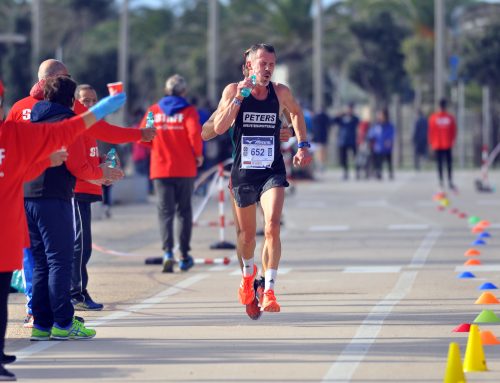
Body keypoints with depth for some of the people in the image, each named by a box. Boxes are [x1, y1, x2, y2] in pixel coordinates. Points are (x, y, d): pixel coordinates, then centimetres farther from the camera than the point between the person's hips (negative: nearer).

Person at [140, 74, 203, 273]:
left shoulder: (153, 111, 3)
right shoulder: (188, 111, -4)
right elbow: (194, 133, -17)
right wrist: (198, 154, -1)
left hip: (160, 169, 1)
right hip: (185, 169, -1)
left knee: (165, 211, 1)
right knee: (184, 211, 12)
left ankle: (168, 252, -18)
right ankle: (184, 256, 15)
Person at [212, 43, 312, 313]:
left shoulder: (280, 92, -1)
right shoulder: (233, 90, -6)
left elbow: (296, 113, 21)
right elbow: (219, 128, -16)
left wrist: (302, 146, 13)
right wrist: (239, 97, -23)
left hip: (272, 171, 0)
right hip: (243, 171, 0)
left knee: (272, 226, -20)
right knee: (247, 233, 13)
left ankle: (269, 291, -19)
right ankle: (248, 273, 45)